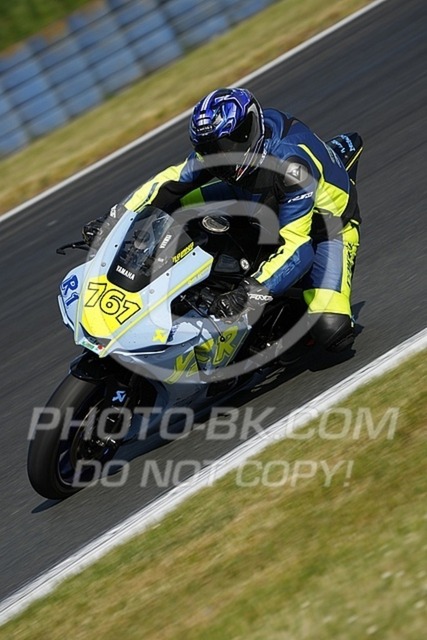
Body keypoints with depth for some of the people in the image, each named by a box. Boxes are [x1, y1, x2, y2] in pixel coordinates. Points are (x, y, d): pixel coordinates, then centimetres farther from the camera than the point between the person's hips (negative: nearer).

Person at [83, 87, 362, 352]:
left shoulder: (291, 165, -40)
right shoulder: (219, 146, -19)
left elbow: (294, 244, -43)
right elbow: (171, 180, -9)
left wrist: (250, 293, -53)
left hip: (325, 221, -6)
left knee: (332, 332, -24)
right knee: (175, 203, -8)